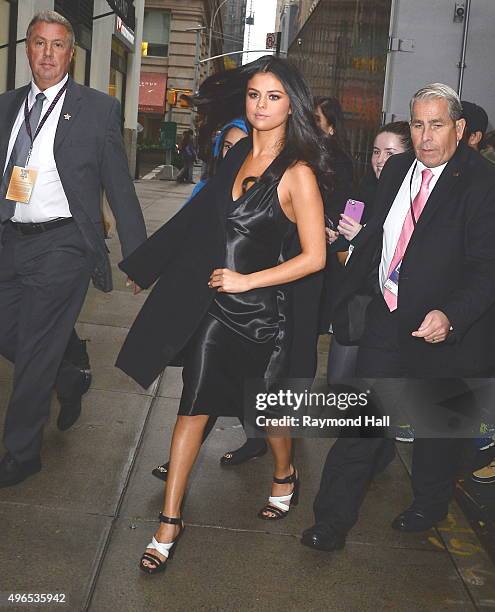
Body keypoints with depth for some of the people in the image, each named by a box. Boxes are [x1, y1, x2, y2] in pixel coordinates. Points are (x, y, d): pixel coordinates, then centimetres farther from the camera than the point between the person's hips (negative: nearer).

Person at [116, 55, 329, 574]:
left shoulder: (297, 173, -14)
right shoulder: (238, 154, 5)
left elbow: (314, 257, -15)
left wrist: (247, 280, -17)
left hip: (262, 312, -5)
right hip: (214, 304, 5)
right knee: (194, 408, 5)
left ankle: (284, 475, 47)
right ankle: (170, 522, 16)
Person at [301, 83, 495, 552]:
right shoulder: (396, 169, 5)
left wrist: (451, 315, -33)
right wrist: (349, 291, 16)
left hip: (447, 332, -4)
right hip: (386, 319, 4)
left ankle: (429, 507, 42)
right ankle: (332, 520, 16)